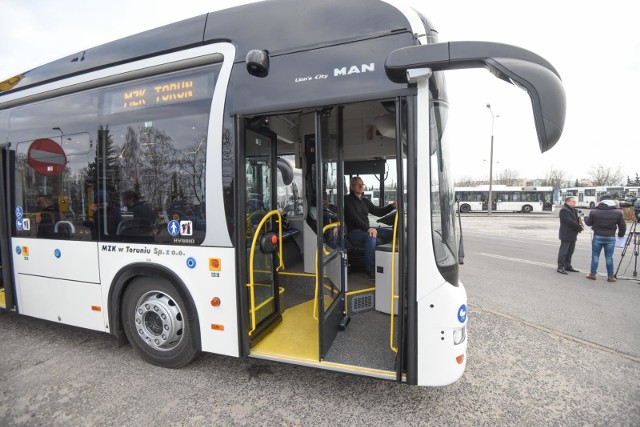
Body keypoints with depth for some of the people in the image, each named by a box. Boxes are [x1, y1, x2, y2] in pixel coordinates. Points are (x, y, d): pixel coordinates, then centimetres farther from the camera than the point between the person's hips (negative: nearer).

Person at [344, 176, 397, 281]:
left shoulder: (365, 201, 18)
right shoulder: (347, 200, -5)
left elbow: (378, 212, 13)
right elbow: (354, 218, -19)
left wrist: (391, 206, -4)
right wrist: (368, 228, -32)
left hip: (366, 229, 7)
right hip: (353, 232, -7)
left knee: (391, 233, -9)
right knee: (371, 237, -38)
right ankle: (370, 272, -31)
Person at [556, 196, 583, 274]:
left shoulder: (574, 210, 17)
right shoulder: (564, 210, -14)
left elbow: (576, 220, 16)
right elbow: (569, 221, -20)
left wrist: (579, 226, -5)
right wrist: (579, 227, -12)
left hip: (573, 234, 10)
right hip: (566, 235, -9)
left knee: (570, 251, 15)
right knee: (563, 251, -5)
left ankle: (567, 266, 25)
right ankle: (560, 267, 0)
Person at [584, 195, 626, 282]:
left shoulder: (594, 212, -7)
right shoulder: (618, 212, -2)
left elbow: (588, 223, 5)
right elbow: (623, 226, 4)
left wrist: (585, 218, 27)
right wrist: (620, 235, 20)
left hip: (597, 237, -1)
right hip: (611, 238, 1)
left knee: (595, 256, 8)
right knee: (609, 257, 8)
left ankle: (592, 274, 11)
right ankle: (610, 276, 14)